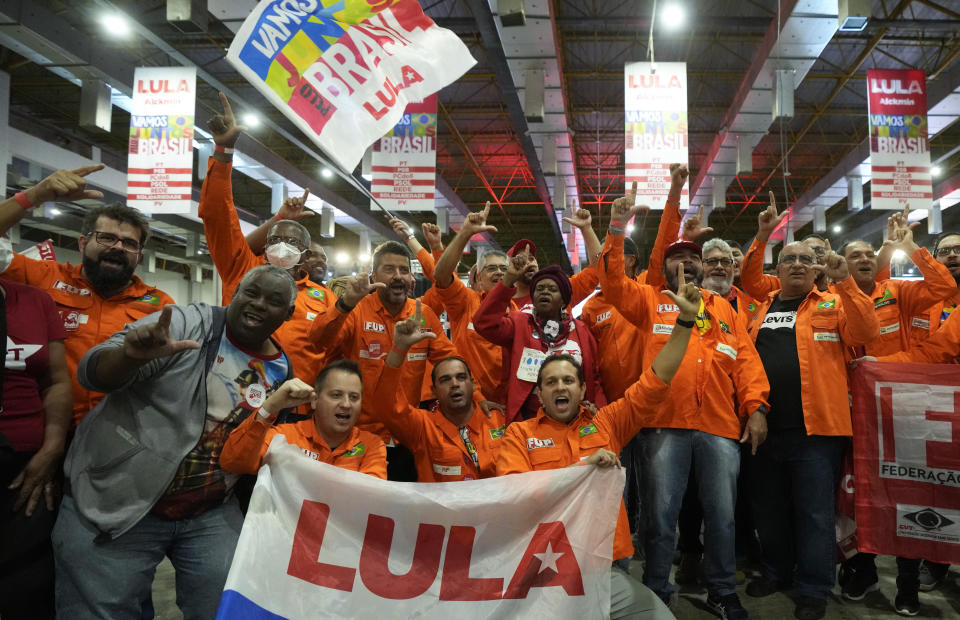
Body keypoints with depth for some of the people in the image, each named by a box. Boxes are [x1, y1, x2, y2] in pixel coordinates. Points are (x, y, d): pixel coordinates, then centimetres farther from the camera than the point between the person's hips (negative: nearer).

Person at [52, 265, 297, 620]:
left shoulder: (281, 372, 3)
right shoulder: (186, 323, -12)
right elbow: (93, 373, -20)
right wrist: (131, 355, -39)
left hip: (211, 516, 4)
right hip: (115, 502, -3)